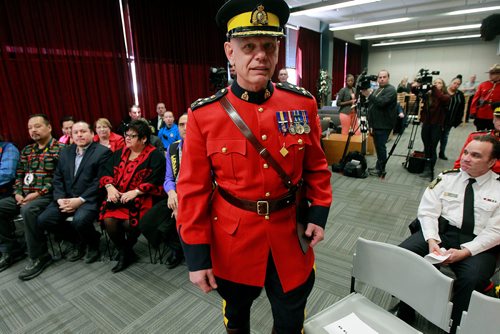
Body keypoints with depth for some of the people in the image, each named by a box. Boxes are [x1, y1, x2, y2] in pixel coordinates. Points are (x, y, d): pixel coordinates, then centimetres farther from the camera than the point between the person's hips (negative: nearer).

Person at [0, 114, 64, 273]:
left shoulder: (60, 149, -6)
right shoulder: (26, 150, 18)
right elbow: (19, 174, 18)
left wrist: (38, 193, -18)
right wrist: (18, 193, 0)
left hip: (47, 195, -8)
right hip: (25, 195, 8)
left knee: (28, 210, -33)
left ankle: (40, 256, -19)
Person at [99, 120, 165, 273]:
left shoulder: (155, 156, -3)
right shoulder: (120, 153, 17)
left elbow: (155, 182, -12)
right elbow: (106, 171, 14)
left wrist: (135, 192, -19)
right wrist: (110, 187, -5)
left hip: (141, 198, -5)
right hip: (118, 197, 5)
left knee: (129, 222, -27)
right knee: (108, 220, -20)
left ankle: (127, 248, 9)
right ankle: (124, 253, 5)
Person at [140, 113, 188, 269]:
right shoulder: (172, 148, 13)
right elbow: (168, 178, 10)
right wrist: (171, 193, -13)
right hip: (176, 196, 6)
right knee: (146, 223, -8)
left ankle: (182, 248, 11)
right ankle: (175, 247, 18)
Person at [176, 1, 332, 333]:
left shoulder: (303, 103, -7)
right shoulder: (203, 115, -14)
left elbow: (316, 166, 4)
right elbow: (193, 190, -10)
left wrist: (318, 213, -3)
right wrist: (197, 255, -8)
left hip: (289, 237, 2)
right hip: (232, 241, 0)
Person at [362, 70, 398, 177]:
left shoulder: (391, 90, -7)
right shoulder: (376, 90, 20)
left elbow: (381, 103, -23)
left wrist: (369, 95, -23)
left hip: (384, 125, -8)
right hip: (376, 124, 8)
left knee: (381, 147, -6)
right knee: (378, 146, 13)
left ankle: (380, 170, 3)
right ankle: (379, 167, 23)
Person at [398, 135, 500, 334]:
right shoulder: (446, 179, 7)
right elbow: (428, 212, 1)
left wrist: (465, 252, -16)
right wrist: (431, 240, -15)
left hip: (478, 244, -1)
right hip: (441, 230, 2)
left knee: (472, 278, -31)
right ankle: (405, 314, -3)